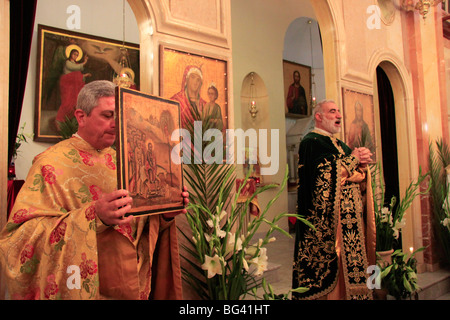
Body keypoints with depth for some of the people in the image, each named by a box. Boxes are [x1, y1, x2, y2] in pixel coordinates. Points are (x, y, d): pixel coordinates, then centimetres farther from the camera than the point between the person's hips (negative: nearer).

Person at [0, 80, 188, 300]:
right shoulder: (52, 164, -13)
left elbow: (139, 221, 8)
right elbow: (20, 236, -23)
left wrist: (165, 214, -13)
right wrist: (94, 217, -35)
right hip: (85, 291, -5)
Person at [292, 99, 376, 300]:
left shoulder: (340, 145, 21)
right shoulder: (311, 142, -5)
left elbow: (358, 180, 16)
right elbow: (325, 172, -21)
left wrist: (362, 164, -5)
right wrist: (353, 159, -9)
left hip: (350, 219, 8)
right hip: (326, 220, -8)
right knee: (331, 267, -5)